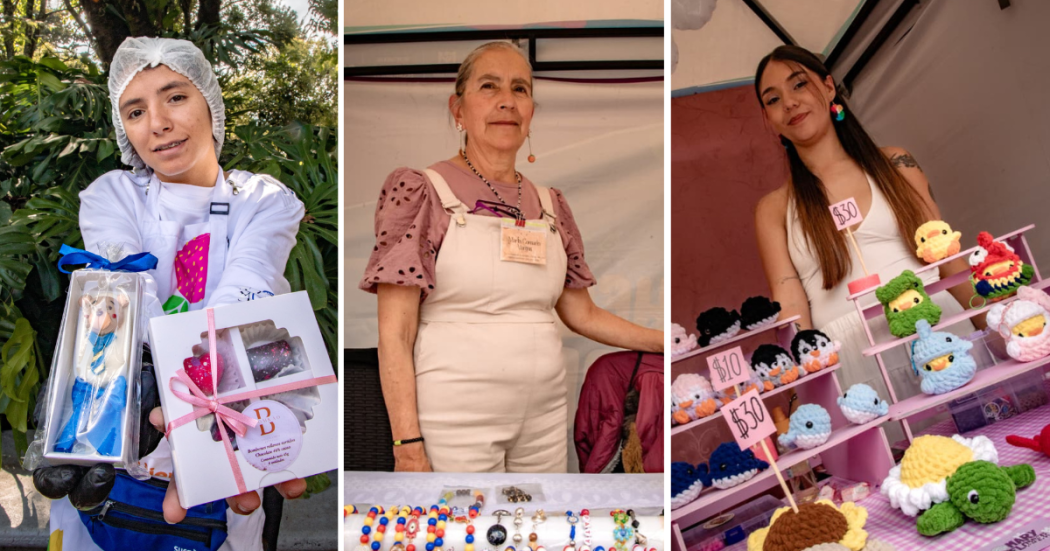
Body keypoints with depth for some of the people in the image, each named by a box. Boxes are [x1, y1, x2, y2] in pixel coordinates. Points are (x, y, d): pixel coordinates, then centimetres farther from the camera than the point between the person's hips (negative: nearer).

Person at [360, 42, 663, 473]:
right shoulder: (420, 191, -6)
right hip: (456, 421, -5)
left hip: (545, 418, 5)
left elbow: (582, 314, 17)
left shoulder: (550, 205, 9)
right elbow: (395, 336, -9)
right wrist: (408, 444, -15)